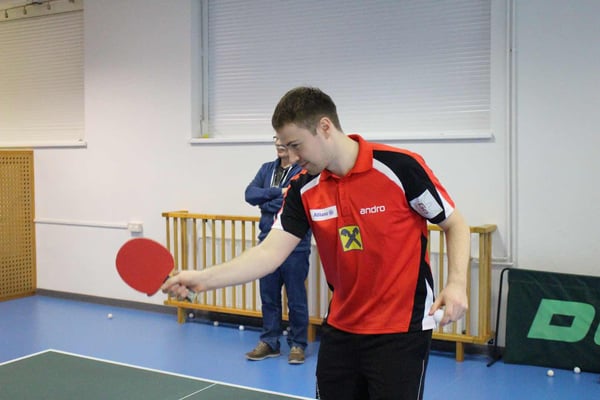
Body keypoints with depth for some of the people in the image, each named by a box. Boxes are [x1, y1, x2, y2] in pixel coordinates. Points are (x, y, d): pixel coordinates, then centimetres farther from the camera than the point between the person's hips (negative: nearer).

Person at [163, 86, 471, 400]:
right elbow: (270, 253, -8)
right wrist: (203, 279, -20)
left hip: (400, 330, -5)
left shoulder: (401, 167, -16)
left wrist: (457, 283, -20)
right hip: (340, 327, 5)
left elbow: (456, 225, -5)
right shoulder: (303, 189, -2)